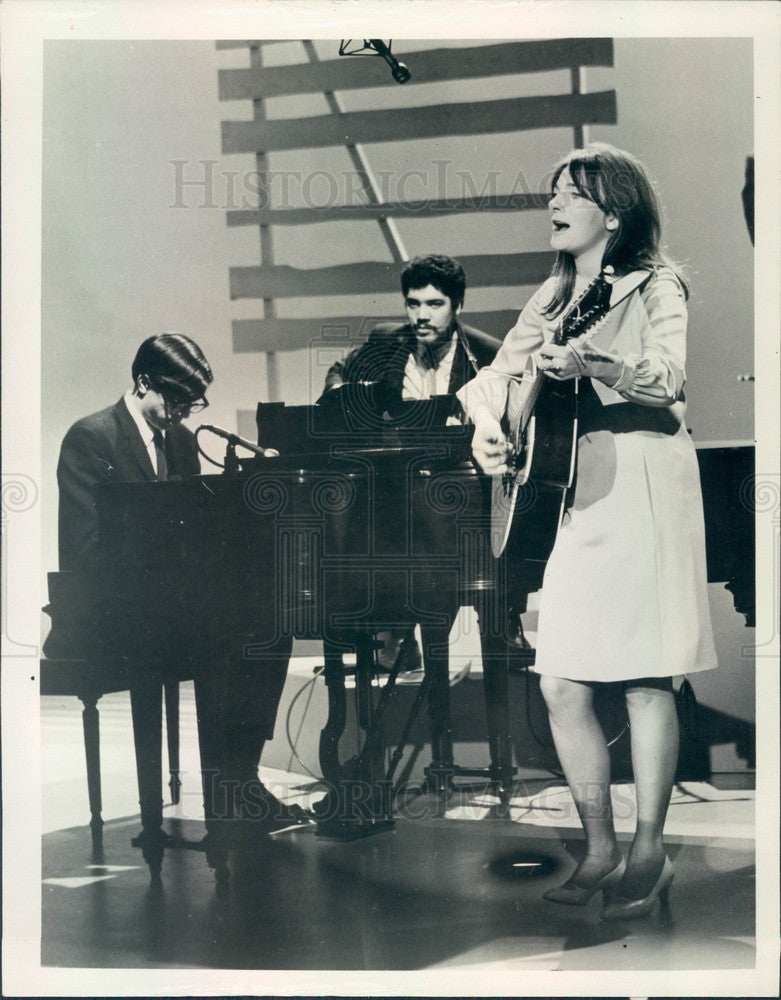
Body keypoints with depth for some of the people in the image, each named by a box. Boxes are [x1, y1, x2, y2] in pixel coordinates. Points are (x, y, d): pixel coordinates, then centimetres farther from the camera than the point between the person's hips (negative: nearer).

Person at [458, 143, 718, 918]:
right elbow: (497, 373, 19)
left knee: (644, 677, -5)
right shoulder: (553, 298, 18)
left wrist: (592, 366, -35)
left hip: (640, 495, -6)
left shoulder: (655, 286, -1)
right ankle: (600, 851, 15)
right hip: (572, 500, 7)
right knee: (561, 685, 4)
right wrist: (487, 426, -2)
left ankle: (648, 855, 5)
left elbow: (671, 376, -18)